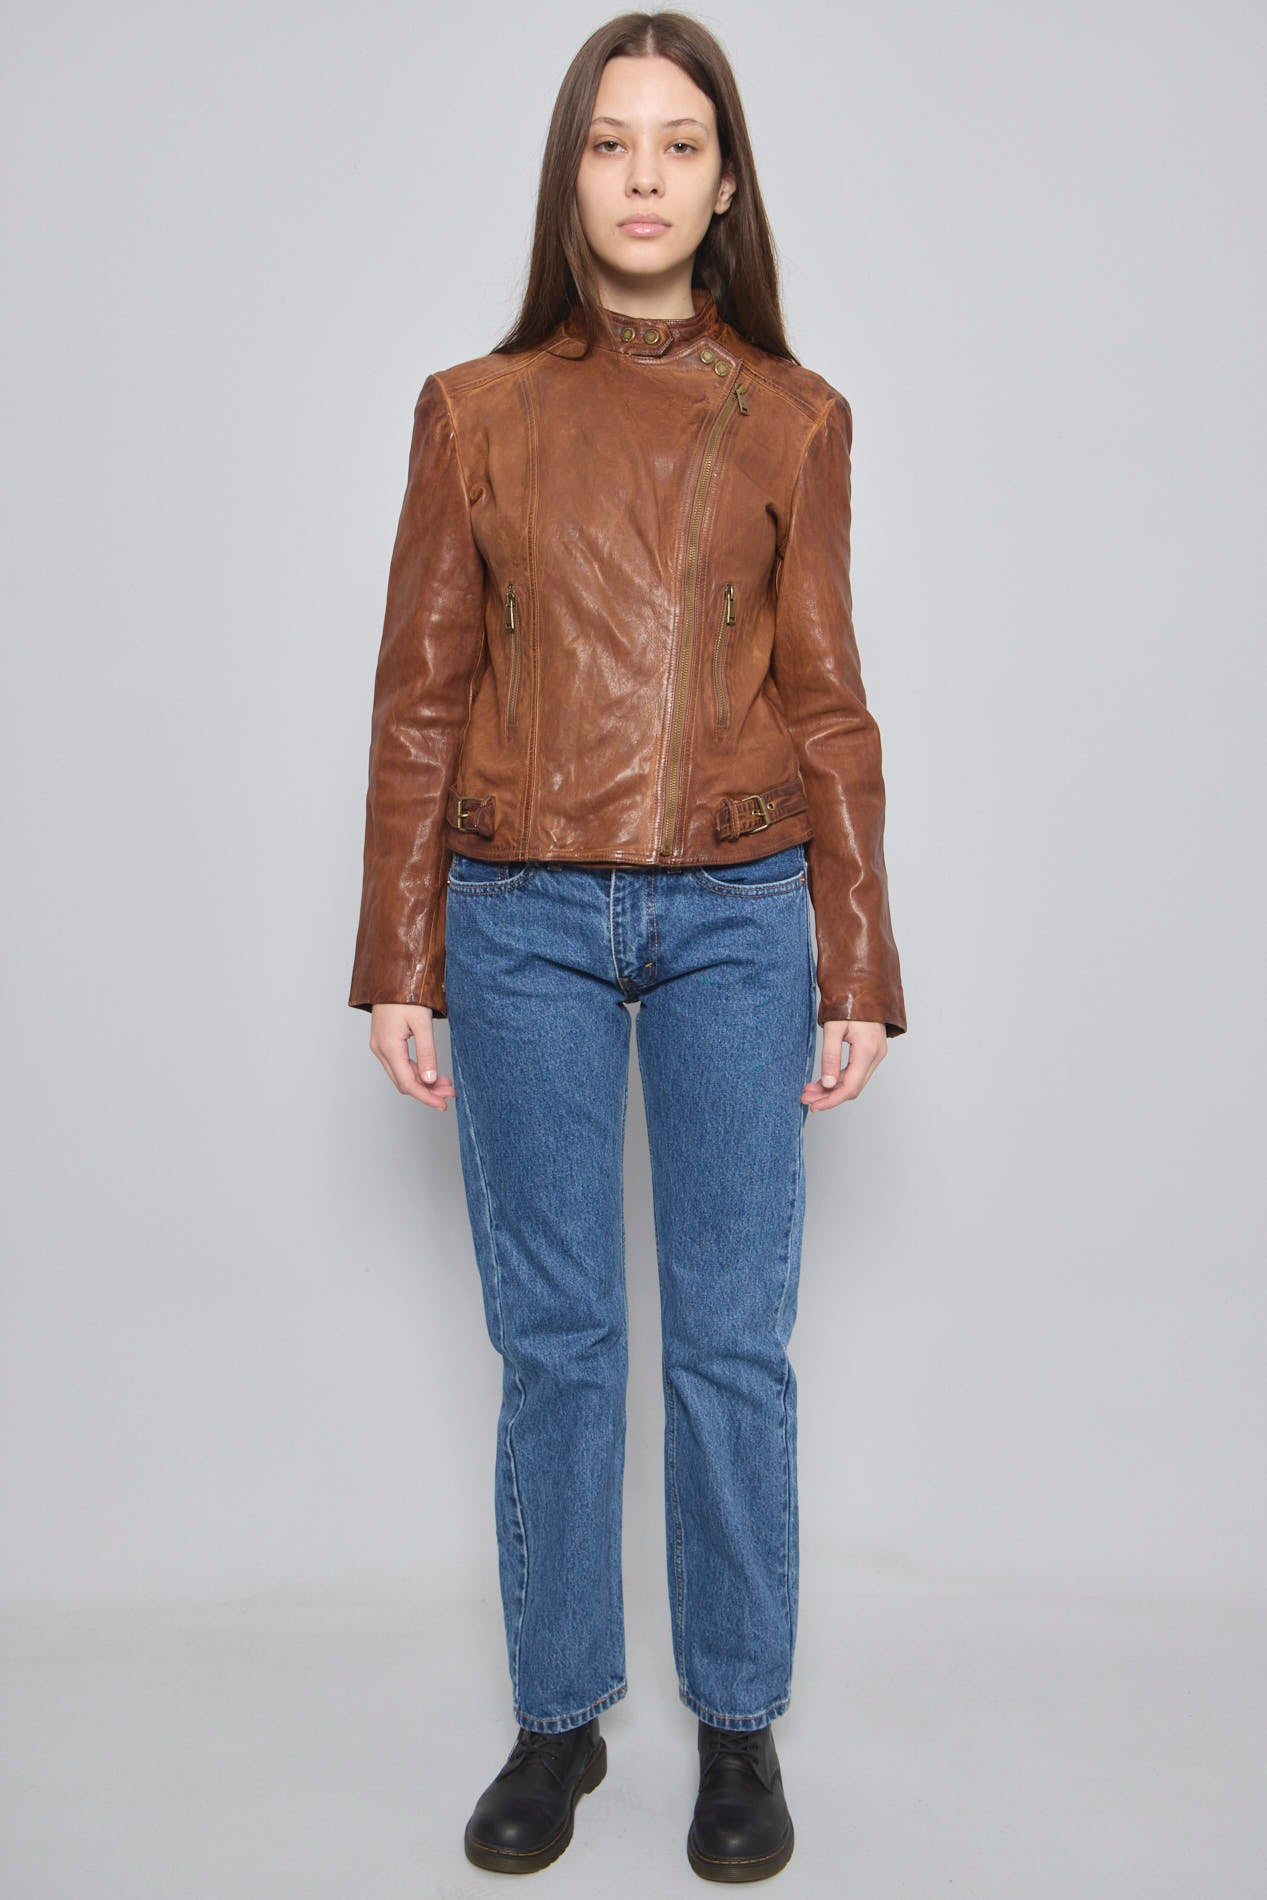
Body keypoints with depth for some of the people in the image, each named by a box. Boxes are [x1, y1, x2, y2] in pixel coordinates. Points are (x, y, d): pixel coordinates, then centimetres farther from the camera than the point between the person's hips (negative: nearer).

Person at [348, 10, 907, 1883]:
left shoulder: (793, 418, 6)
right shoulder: (474, 410, 6)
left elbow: (825, 702, 5)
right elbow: (421, 696, 5)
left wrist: (859, 967, 2)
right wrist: (398, 959, 1)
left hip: (738, 916, 0)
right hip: (523, 918, 1)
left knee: (732, 1337, 5)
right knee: (554, 1335, 8)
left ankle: (740, 1724, 25)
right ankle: (558, 1715, 26)